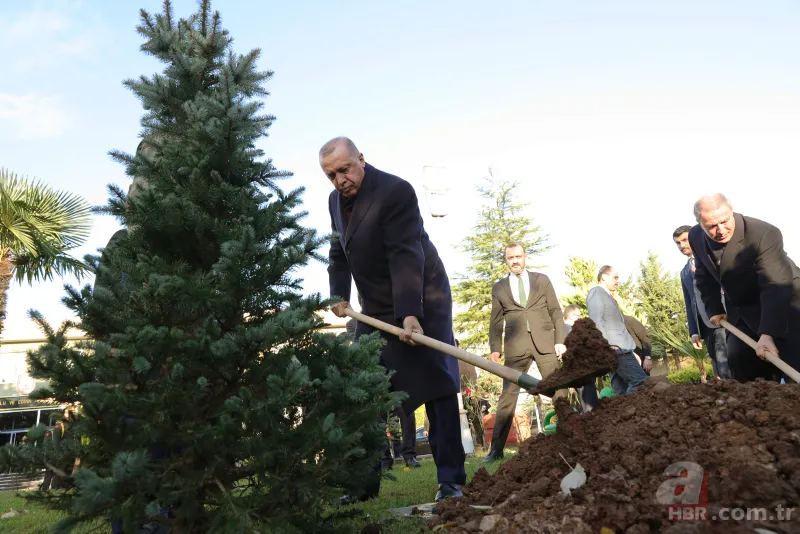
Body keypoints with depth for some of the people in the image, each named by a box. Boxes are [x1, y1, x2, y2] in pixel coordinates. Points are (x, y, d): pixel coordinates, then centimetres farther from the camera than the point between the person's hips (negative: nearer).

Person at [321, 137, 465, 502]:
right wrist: (339, 295, 0)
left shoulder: (395, 191, -19)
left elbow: (406, 255, -27)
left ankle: (451, 481, 3)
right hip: (377, 307, 7)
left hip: (420, 300, -7)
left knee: (435, 386, -5)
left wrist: (410, 314, -34)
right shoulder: (335, 200, 5)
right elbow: (339, 254, 13)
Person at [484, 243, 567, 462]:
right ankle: (496, 448, 1)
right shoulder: (499, 288, 12)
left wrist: (560, 340, -1)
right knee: (507, 396, -3)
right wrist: (495, 348, -2)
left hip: (544, 342, 0)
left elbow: (556, 312, 9)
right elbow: (496, 322, 10)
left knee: (558, 391, 0)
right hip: (516, 346, 0)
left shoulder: (542, 280, 12)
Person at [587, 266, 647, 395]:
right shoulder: (596, 292, -2)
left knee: (622, 391, 4)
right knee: (640, 381, -17)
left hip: (620, 348, 10)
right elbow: (597, 322, -13)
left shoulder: (607, 296, 27)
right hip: (616, 349, -10)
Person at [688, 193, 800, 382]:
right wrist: (714, 310, -1)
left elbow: (775, 288, -37)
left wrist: (767, 334, -45)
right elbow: (705, 278, 7)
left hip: (783, 304, -5)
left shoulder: (765, 234, -30)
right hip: (741, 312, 6)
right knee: (739, 359, 0)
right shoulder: (696, 237, -10)